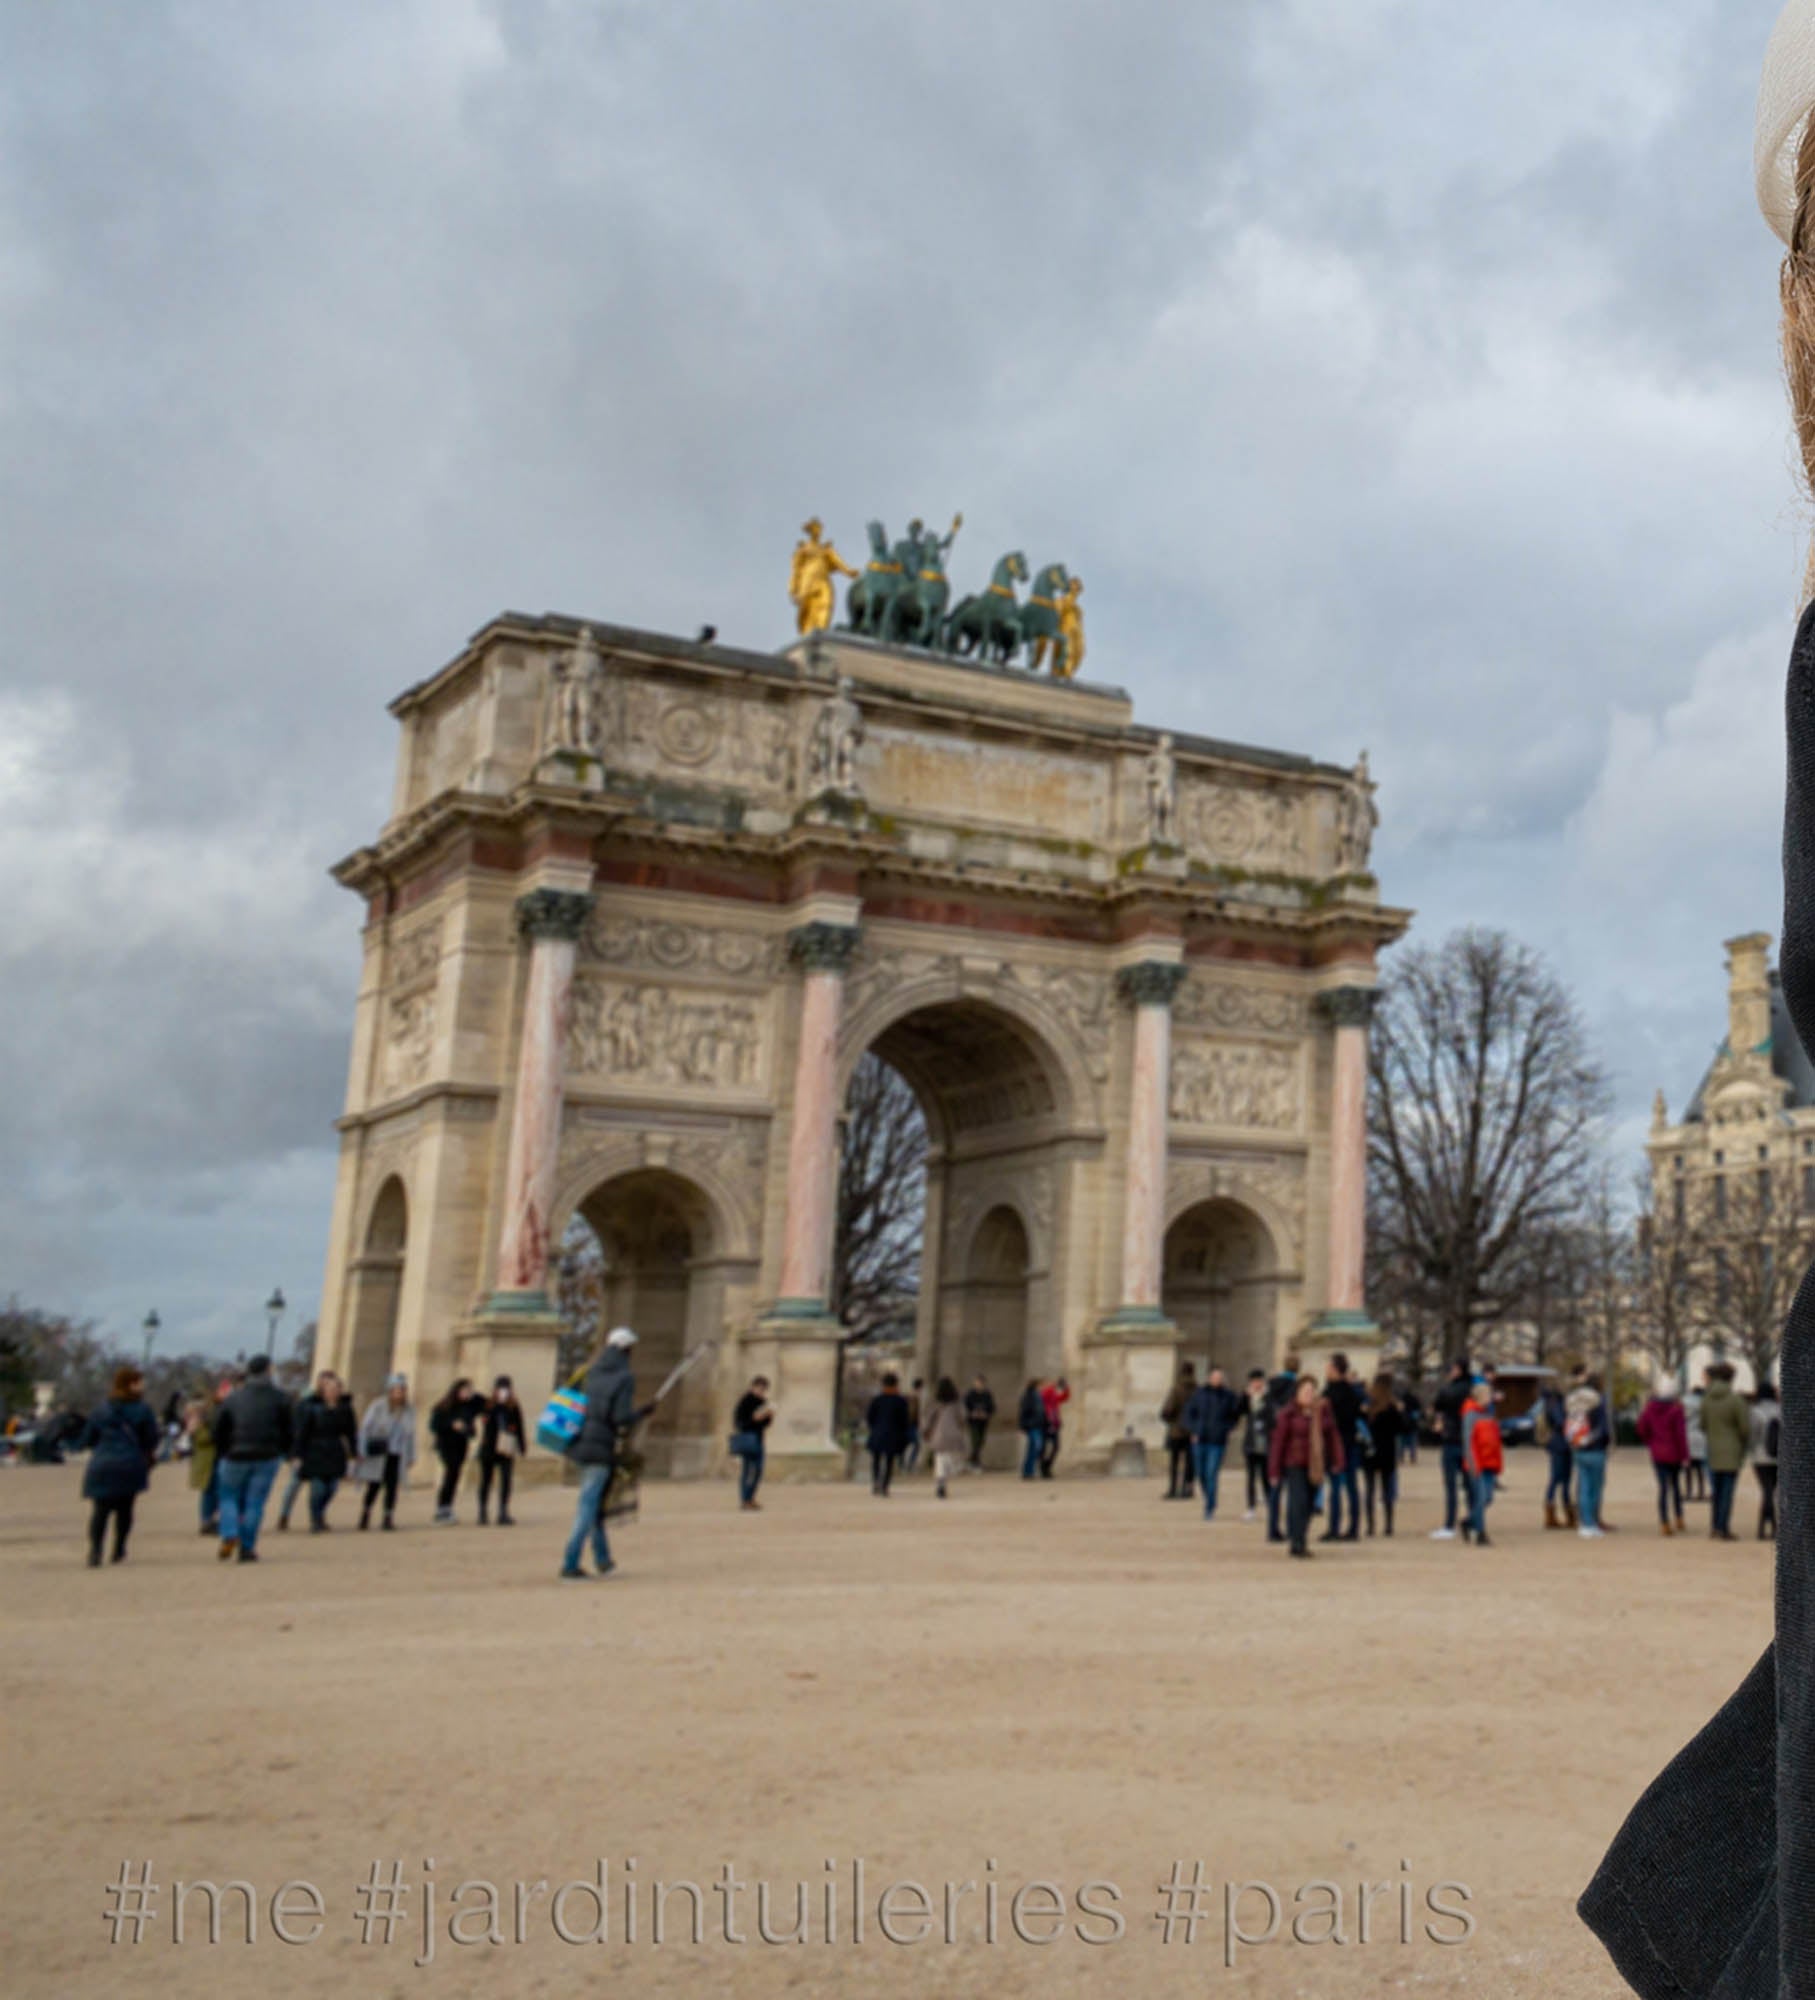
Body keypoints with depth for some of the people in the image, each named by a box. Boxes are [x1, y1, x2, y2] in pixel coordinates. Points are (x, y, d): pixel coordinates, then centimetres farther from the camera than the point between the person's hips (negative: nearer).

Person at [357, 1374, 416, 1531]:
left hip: (396, 1455, 3)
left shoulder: (409, 1411, 5)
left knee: (392, 1486, -2)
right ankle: (365, 1514, 17)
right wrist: (362, 1451, -7)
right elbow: (365, 1427, -4)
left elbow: (411, 1435, 13)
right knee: (374, 1486, -1)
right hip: (377, 1455, -3)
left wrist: (411, 1457, 13)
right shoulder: (377, 1406, -7)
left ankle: (389, 1518, 5)